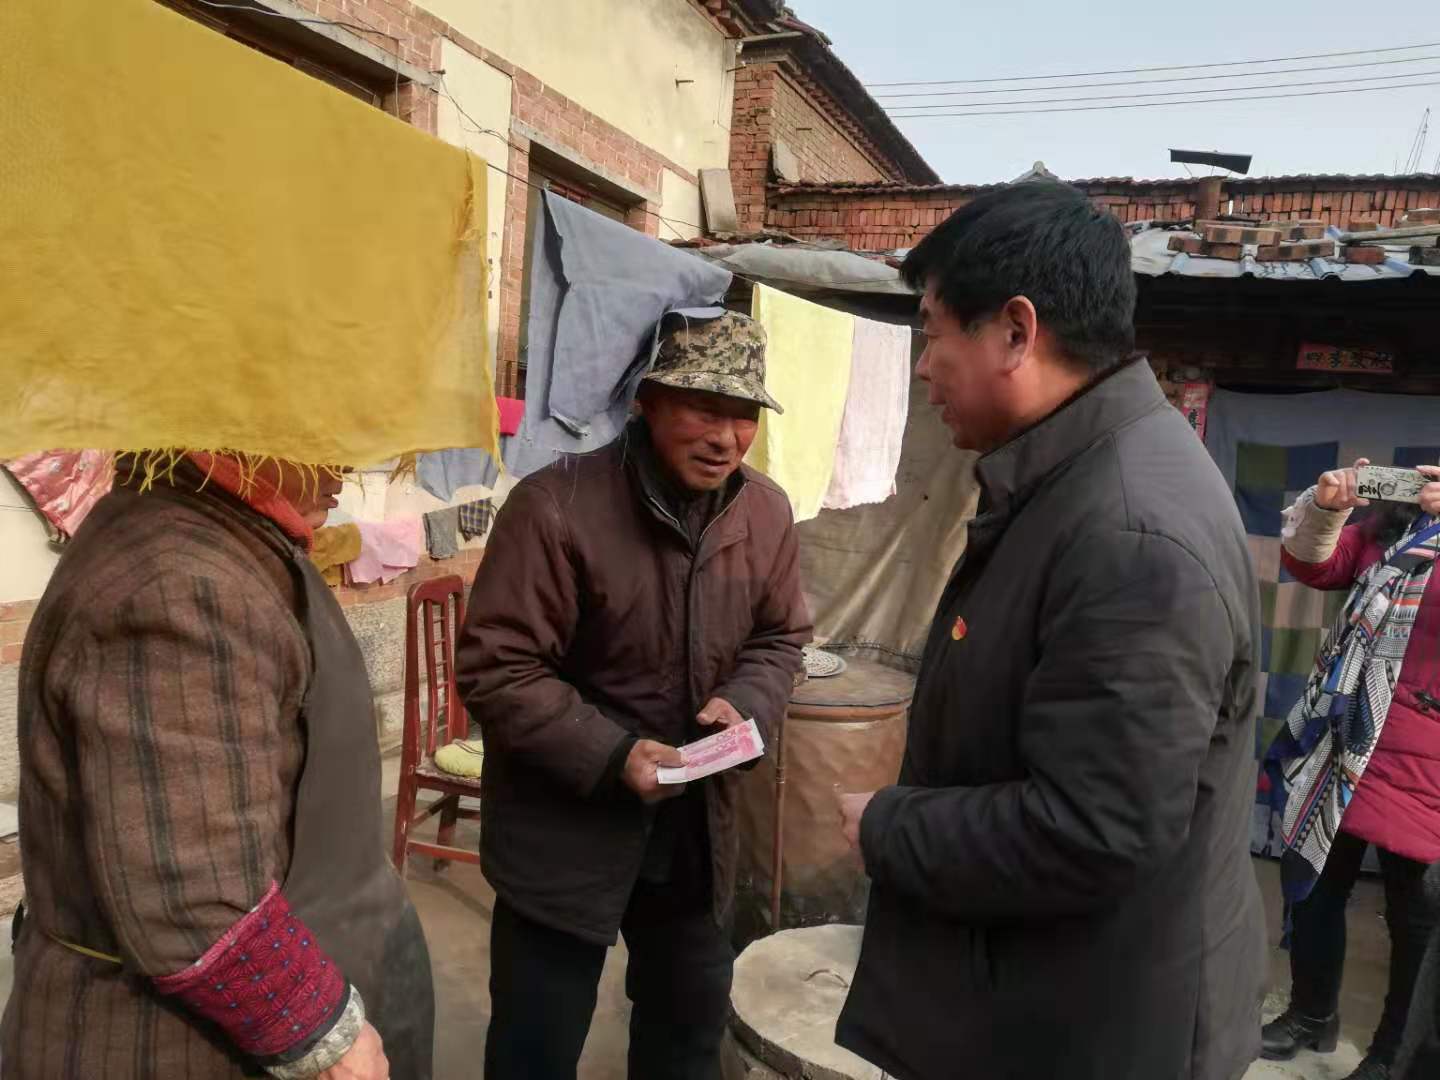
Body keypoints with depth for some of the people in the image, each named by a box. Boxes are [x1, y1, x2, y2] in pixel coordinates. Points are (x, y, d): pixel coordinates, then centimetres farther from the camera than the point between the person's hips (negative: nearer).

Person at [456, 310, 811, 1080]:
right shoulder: (555, 507, -22)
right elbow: (494, 668, -20)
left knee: (693, 1017, 26)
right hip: (562, 822, -5)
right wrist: (611, 755, -26)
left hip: (695, 819, 6)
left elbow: (780, 637, 9)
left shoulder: (767, 512, -4)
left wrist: (744, 705, -12)